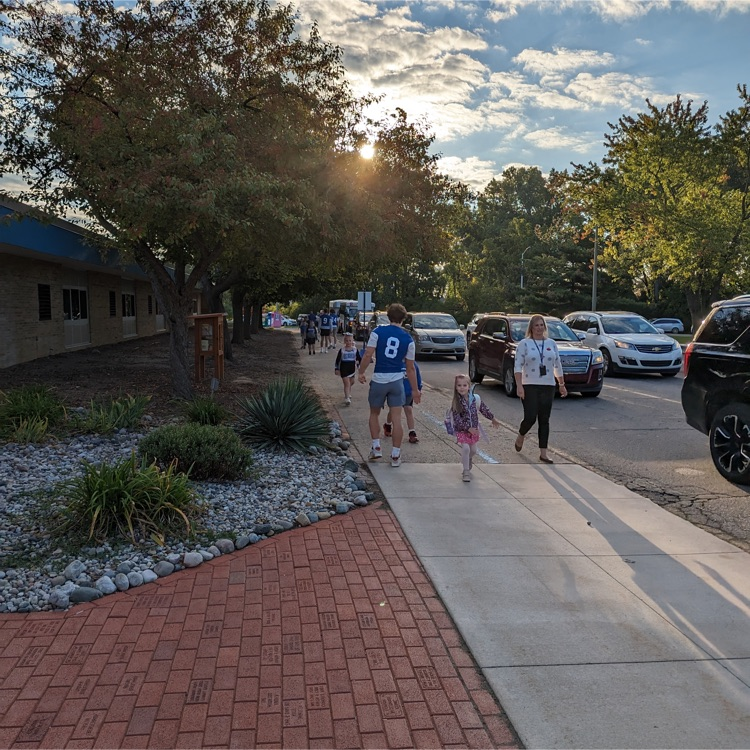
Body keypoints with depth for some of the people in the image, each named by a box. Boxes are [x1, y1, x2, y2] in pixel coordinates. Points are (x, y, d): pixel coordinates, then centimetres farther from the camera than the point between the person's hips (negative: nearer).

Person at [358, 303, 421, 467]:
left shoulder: (378, 332, -5)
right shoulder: (408, 339, 1)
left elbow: (368, 355, -12)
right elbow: (410, 367, 4)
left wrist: (361, 372, 3)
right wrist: (415, 389, 12)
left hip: (379, 379, -1)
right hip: (397, 380, 1)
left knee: (374, 414, 20)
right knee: (397, 418, 4)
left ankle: (376, 448, 17)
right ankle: (395, 456, 8)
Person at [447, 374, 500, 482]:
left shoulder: (475, 398, -6)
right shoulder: (456, 402, -17)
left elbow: (484, 409, 10)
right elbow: (457, 419, -19)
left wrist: (493, 419, 20)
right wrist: (468, 428, -25)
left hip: (474, 429, 4)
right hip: (462, 430, -4)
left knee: (473, 450, 13)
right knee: (465, 448, -19)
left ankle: (469, 461, 47)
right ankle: (466, 471, -5)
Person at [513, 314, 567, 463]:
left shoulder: (551, 344, 11)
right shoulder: (524, 344, -1)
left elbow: (558, 366, 16)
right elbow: (518, 366, -8)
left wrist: (562, 385, 14)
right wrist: (519, 385, -18)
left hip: (548, 387, 4)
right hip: (530, 386, -4)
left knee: (544, 420, 3)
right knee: (530, 417, -9)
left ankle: (543, 454, 6)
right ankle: (520, 437, 24)